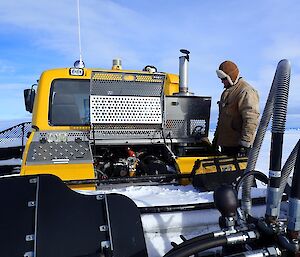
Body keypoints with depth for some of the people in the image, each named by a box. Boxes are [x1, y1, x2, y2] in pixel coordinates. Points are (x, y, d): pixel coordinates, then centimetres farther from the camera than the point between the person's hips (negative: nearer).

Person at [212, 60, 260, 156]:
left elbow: (251, 121, -22)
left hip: (237, 145, -9)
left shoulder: (246, 92, -15)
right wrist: (217, 137, 23)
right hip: (225, 143, 9)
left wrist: (244, 144, -25)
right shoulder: (227, 92, 17)